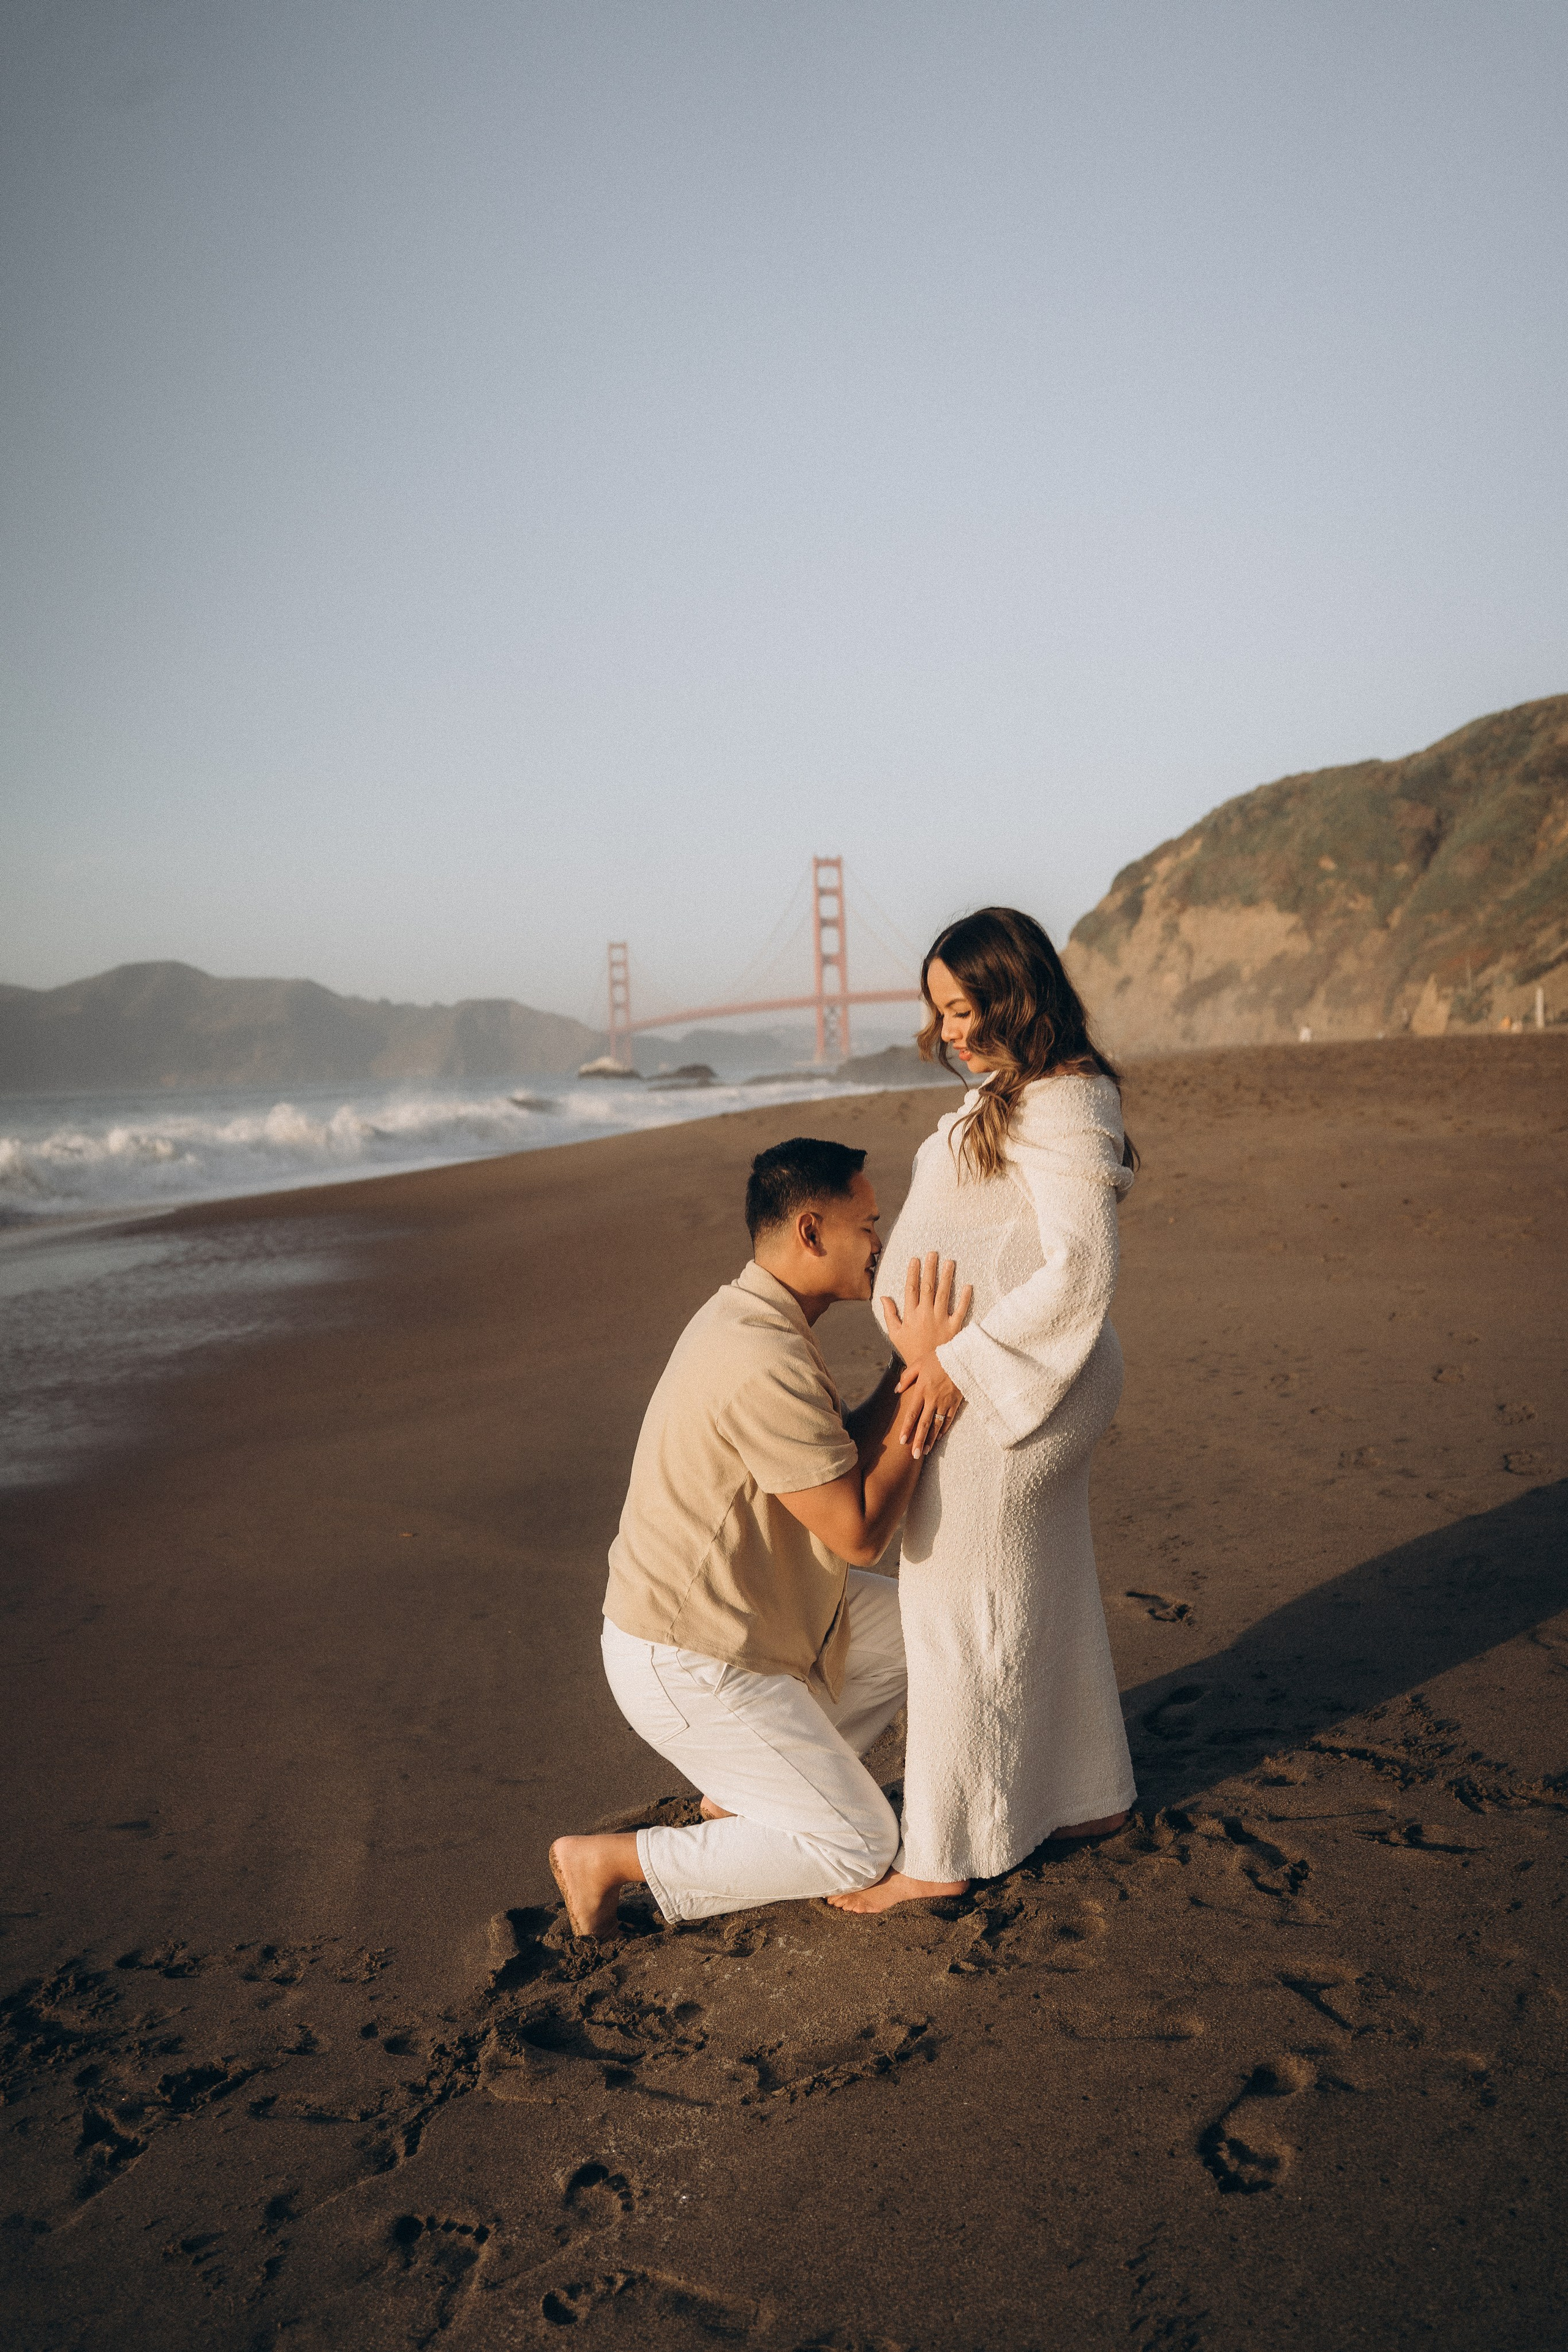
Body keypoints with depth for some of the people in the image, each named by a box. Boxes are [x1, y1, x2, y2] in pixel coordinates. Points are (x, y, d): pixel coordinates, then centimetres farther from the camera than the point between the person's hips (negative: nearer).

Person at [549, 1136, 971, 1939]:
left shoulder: (747, 1316, 5)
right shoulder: (767, 1366, -29)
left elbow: (837, 1466, 3)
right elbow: (860, 1534, -23)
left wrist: (905, 1375, -16)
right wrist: (924, 1373, -22)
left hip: (738, 1609, 10)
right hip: (687, 1666, -10)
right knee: (857, 1847, -2)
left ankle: (741, 1788, 20)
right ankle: (610, 1860, 3)